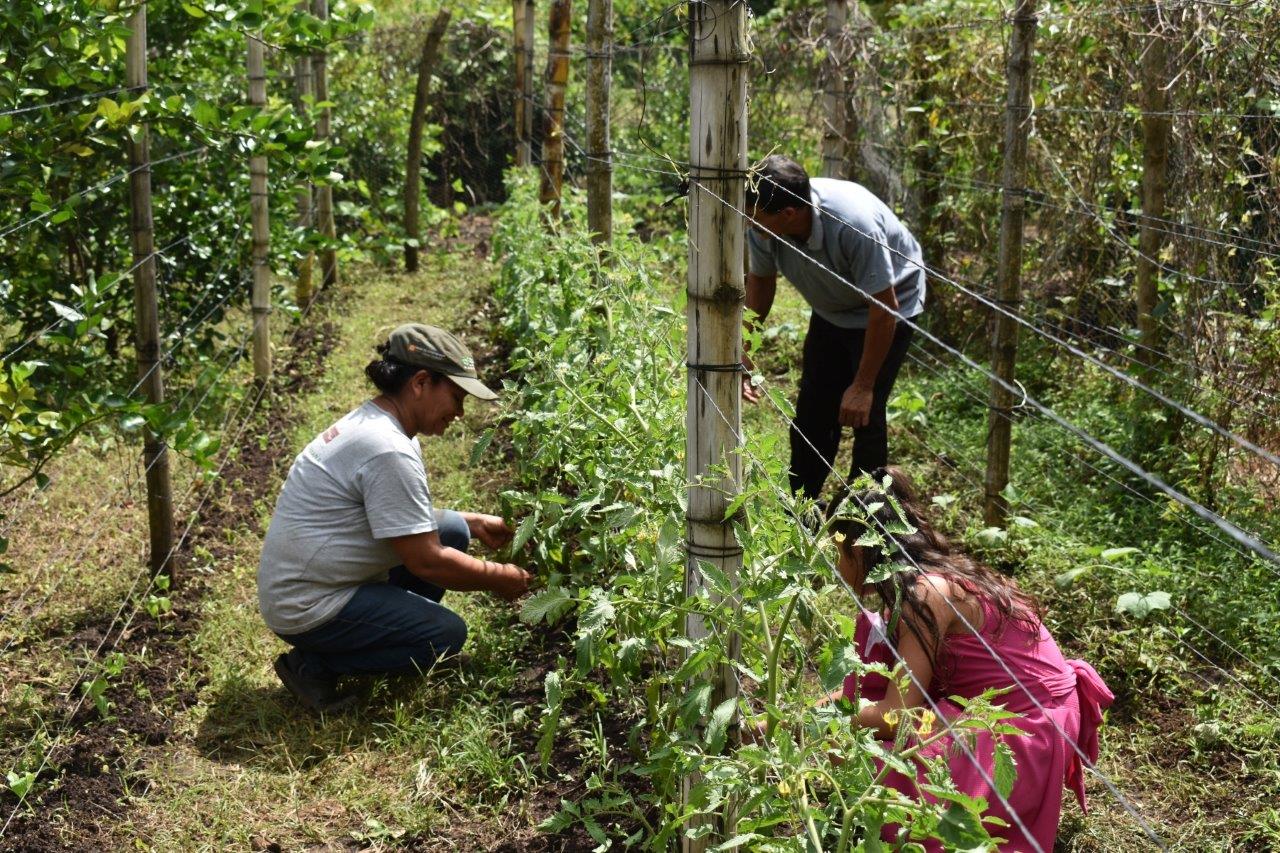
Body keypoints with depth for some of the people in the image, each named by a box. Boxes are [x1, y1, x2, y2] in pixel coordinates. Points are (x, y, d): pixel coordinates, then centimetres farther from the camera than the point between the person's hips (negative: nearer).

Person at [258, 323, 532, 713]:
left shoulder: (368, 420, 6)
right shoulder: (389, 452, -26)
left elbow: (406, 514, 22)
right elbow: (426, 561, -22)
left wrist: (473, 522, 13)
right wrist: (498, 578, -9)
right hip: (306, 611, -10)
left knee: (452, 530, 6)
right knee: (448, 634, -11)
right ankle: (315, 664, -3)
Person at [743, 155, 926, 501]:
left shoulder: (854, 225, -41)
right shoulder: (761, 225, -23)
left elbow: (884, 309, -31)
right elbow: (760, 281, -2)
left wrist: (863, 385, -25)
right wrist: (743, 353, -8)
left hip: (892, 302, -6)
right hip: (830, 312, 6)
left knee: (863, 414, -11)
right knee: (812, 409, 7)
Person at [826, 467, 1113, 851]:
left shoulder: (926, 594, -25)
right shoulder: (922, 576, 2)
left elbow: (895, 717, -24)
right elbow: (877, 679, 11)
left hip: (1031, 732, -9)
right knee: (875, 634, 3)